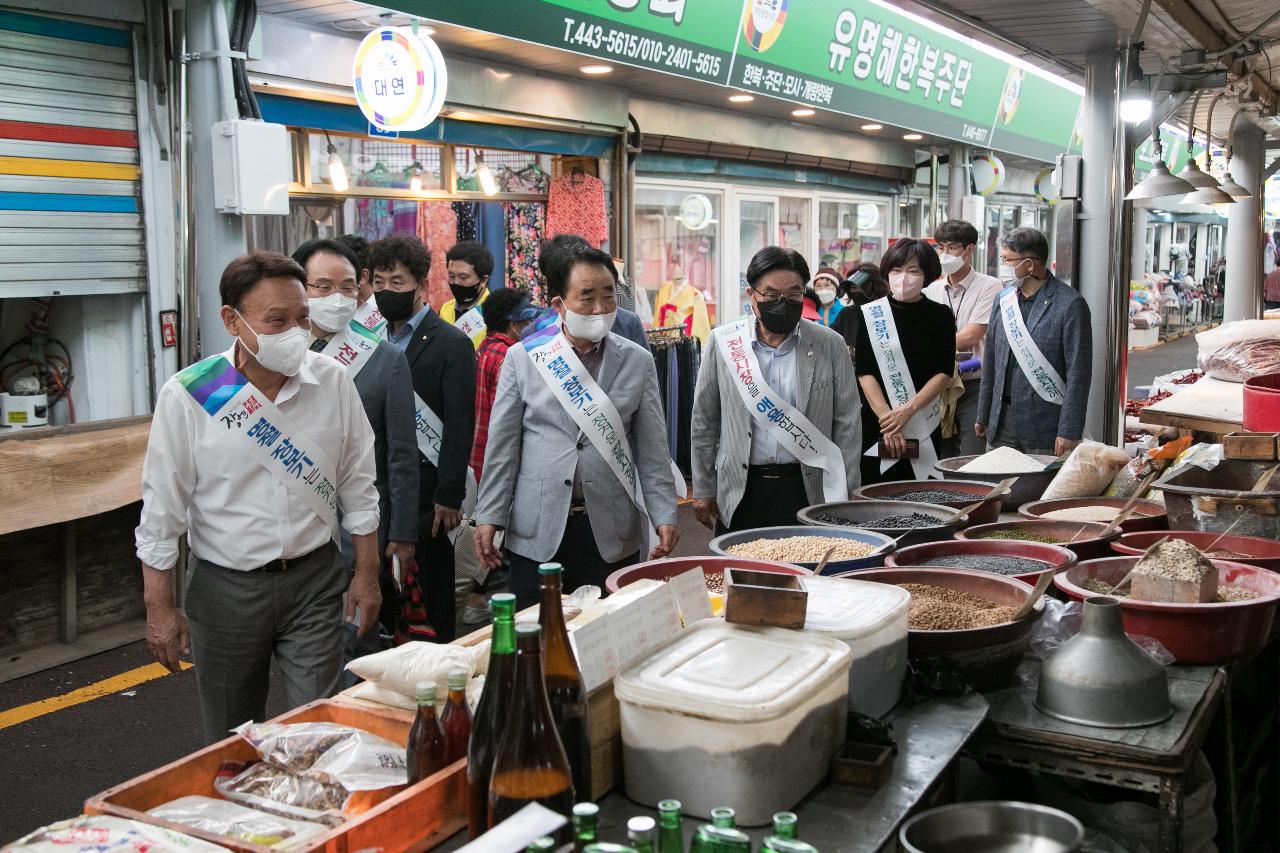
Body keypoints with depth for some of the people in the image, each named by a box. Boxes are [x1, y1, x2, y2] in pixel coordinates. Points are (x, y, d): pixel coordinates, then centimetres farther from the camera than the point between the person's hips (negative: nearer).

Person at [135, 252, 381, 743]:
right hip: (225, 588, -1)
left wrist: (367, 574, 6)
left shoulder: (332, 382, -4)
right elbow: (162, 509, -5)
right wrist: (159, 609, -4)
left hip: (313, 580, 1)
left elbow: (357, 486, 5)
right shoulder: (188, 396, -12)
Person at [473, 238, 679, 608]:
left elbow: (653, 449, 5)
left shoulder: (637, 362, 4)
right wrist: (489, 517, 0)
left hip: (613, 534, 1)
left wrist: (663, 515, -1)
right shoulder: (522, 358, 2)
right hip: (537, 533, 0)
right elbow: (501, 446, 3)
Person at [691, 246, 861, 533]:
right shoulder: (723, 342, 0)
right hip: (740, 492, 1)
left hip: (806, 489, 0)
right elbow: (704, 422, 6)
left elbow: (846, 426, 2)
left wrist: (844, 499, 0)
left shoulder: (830, 346, -1)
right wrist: (703, 490, 6)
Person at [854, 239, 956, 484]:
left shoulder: (941, 316, 4)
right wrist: (886, 417, -14)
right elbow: (864, 373, -3)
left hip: (925, 425, 1)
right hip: (876, 423, -1)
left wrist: (908, 410, -14)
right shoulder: (870, 315, 2)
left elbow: (944, 373, -1)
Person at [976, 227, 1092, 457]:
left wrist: (1069, 432, -14)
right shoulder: (1003, 300, 10)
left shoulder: (1070, 304, -9)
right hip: (1001, 427, 5)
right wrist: (983, 416, 14)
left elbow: (1079, 373, -11)